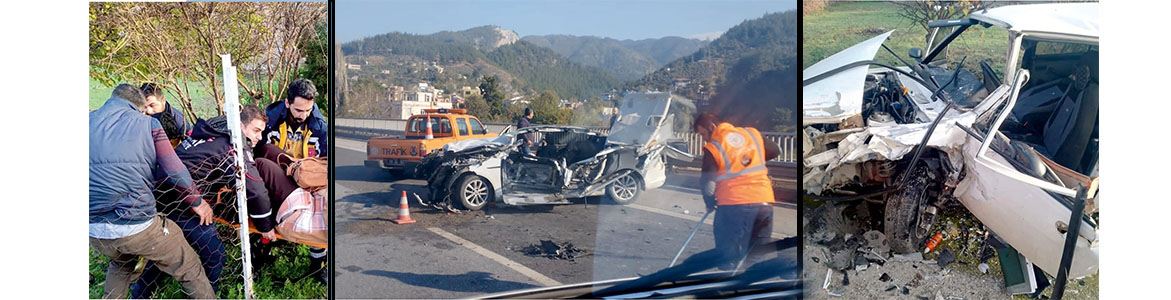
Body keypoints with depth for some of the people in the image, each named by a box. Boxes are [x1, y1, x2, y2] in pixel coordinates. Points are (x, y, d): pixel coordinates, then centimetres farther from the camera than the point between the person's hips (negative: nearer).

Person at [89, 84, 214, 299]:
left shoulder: (91, 121, 12)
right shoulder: (147, 123, 3)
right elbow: (175, 171, -3)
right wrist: (196, 202, 11)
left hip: (94, 232, 5)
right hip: (137, 225, -5)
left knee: (122, 264, 36)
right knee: (189, 270, 12)